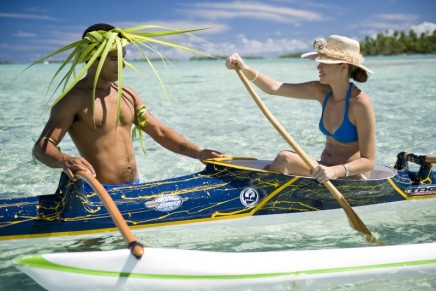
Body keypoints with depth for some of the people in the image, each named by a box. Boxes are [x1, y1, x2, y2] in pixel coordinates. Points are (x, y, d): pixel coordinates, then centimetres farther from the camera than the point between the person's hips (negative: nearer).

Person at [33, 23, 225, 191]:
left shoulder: (128, 95, 13)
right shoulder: (74, 99, -9)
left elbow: (160, 132, 15)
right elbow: (41, 146, -16)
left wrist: (198, 152, 2)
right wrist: (64, 160, -39)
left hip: (134, 188, 6)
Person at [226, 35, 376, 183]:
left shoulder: (360, 103, -18)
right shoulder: (322, 91, 1)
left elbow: (368, 161, -18)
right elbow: (274, 88, -6)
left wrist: (335, 171, -34)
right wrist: (246, 70, -21)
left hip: (351, 176, -7)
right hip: (327, 169, 7)